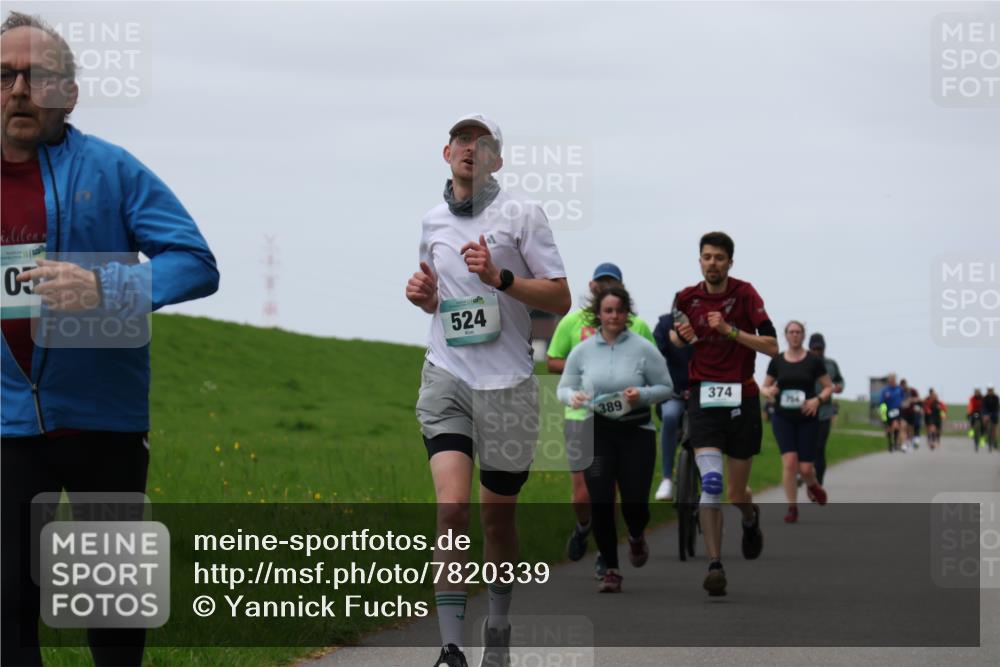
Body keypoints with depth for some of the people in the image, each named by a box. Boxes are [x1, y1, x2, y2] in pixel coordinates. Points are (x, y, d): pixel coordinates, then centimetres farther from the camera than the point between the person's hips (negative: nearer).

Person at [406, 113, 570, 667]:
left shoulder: (521, 215, -2)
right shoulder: (432, 222, 11)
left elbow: (560, 299, -5)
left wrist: (498, 277, -18)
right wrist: (423, 295, 3)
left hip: (506, 382, -2)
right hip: (446, 376, 2)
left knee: (497, 517, 7)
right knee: (451, 508, -15)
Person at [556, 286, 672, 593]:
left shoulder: (643, 348, -3)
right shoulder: (582, 351, 4)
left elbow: (665, 387, 1)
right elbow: (563, 387, 10)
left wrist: (642, 394, -18)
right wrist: (572, 396, -13)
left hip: (636, 432, -1)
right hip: (597, 433, 1)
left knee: (634, 503, -3)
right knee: (600, 503, -7)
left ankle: (636, 537, 35)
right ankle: (611, 569, 6)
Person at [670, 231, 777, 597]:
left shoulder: (744, 294, -5)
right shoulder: (687, 298, 4)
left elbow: (772, 346, -12)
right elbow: (675, 336, 23)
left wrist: (730, 330, -21)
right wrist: (681, 336, 0)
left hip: (742, 398, -1)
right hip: (704, 398, 1)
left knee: (737, 493, 9)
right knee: (711, 483, -18)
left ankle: (751, 519, 46)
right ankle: (715, 566, -18)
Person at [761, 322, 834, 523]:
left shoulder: (814, 361, -1)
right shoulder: (777, 361, 4)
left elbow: (829, 387, 3)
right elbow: (764, 387, 12)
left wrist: (818, 399, -15)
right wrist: (768, 391, -12)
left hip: (807, 418, -1)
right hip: (783, 418, 1)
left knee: (805, 468, -2)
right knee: (789, 461, -14)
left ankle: (813, 485, 35)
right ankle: (792, 507, -2)